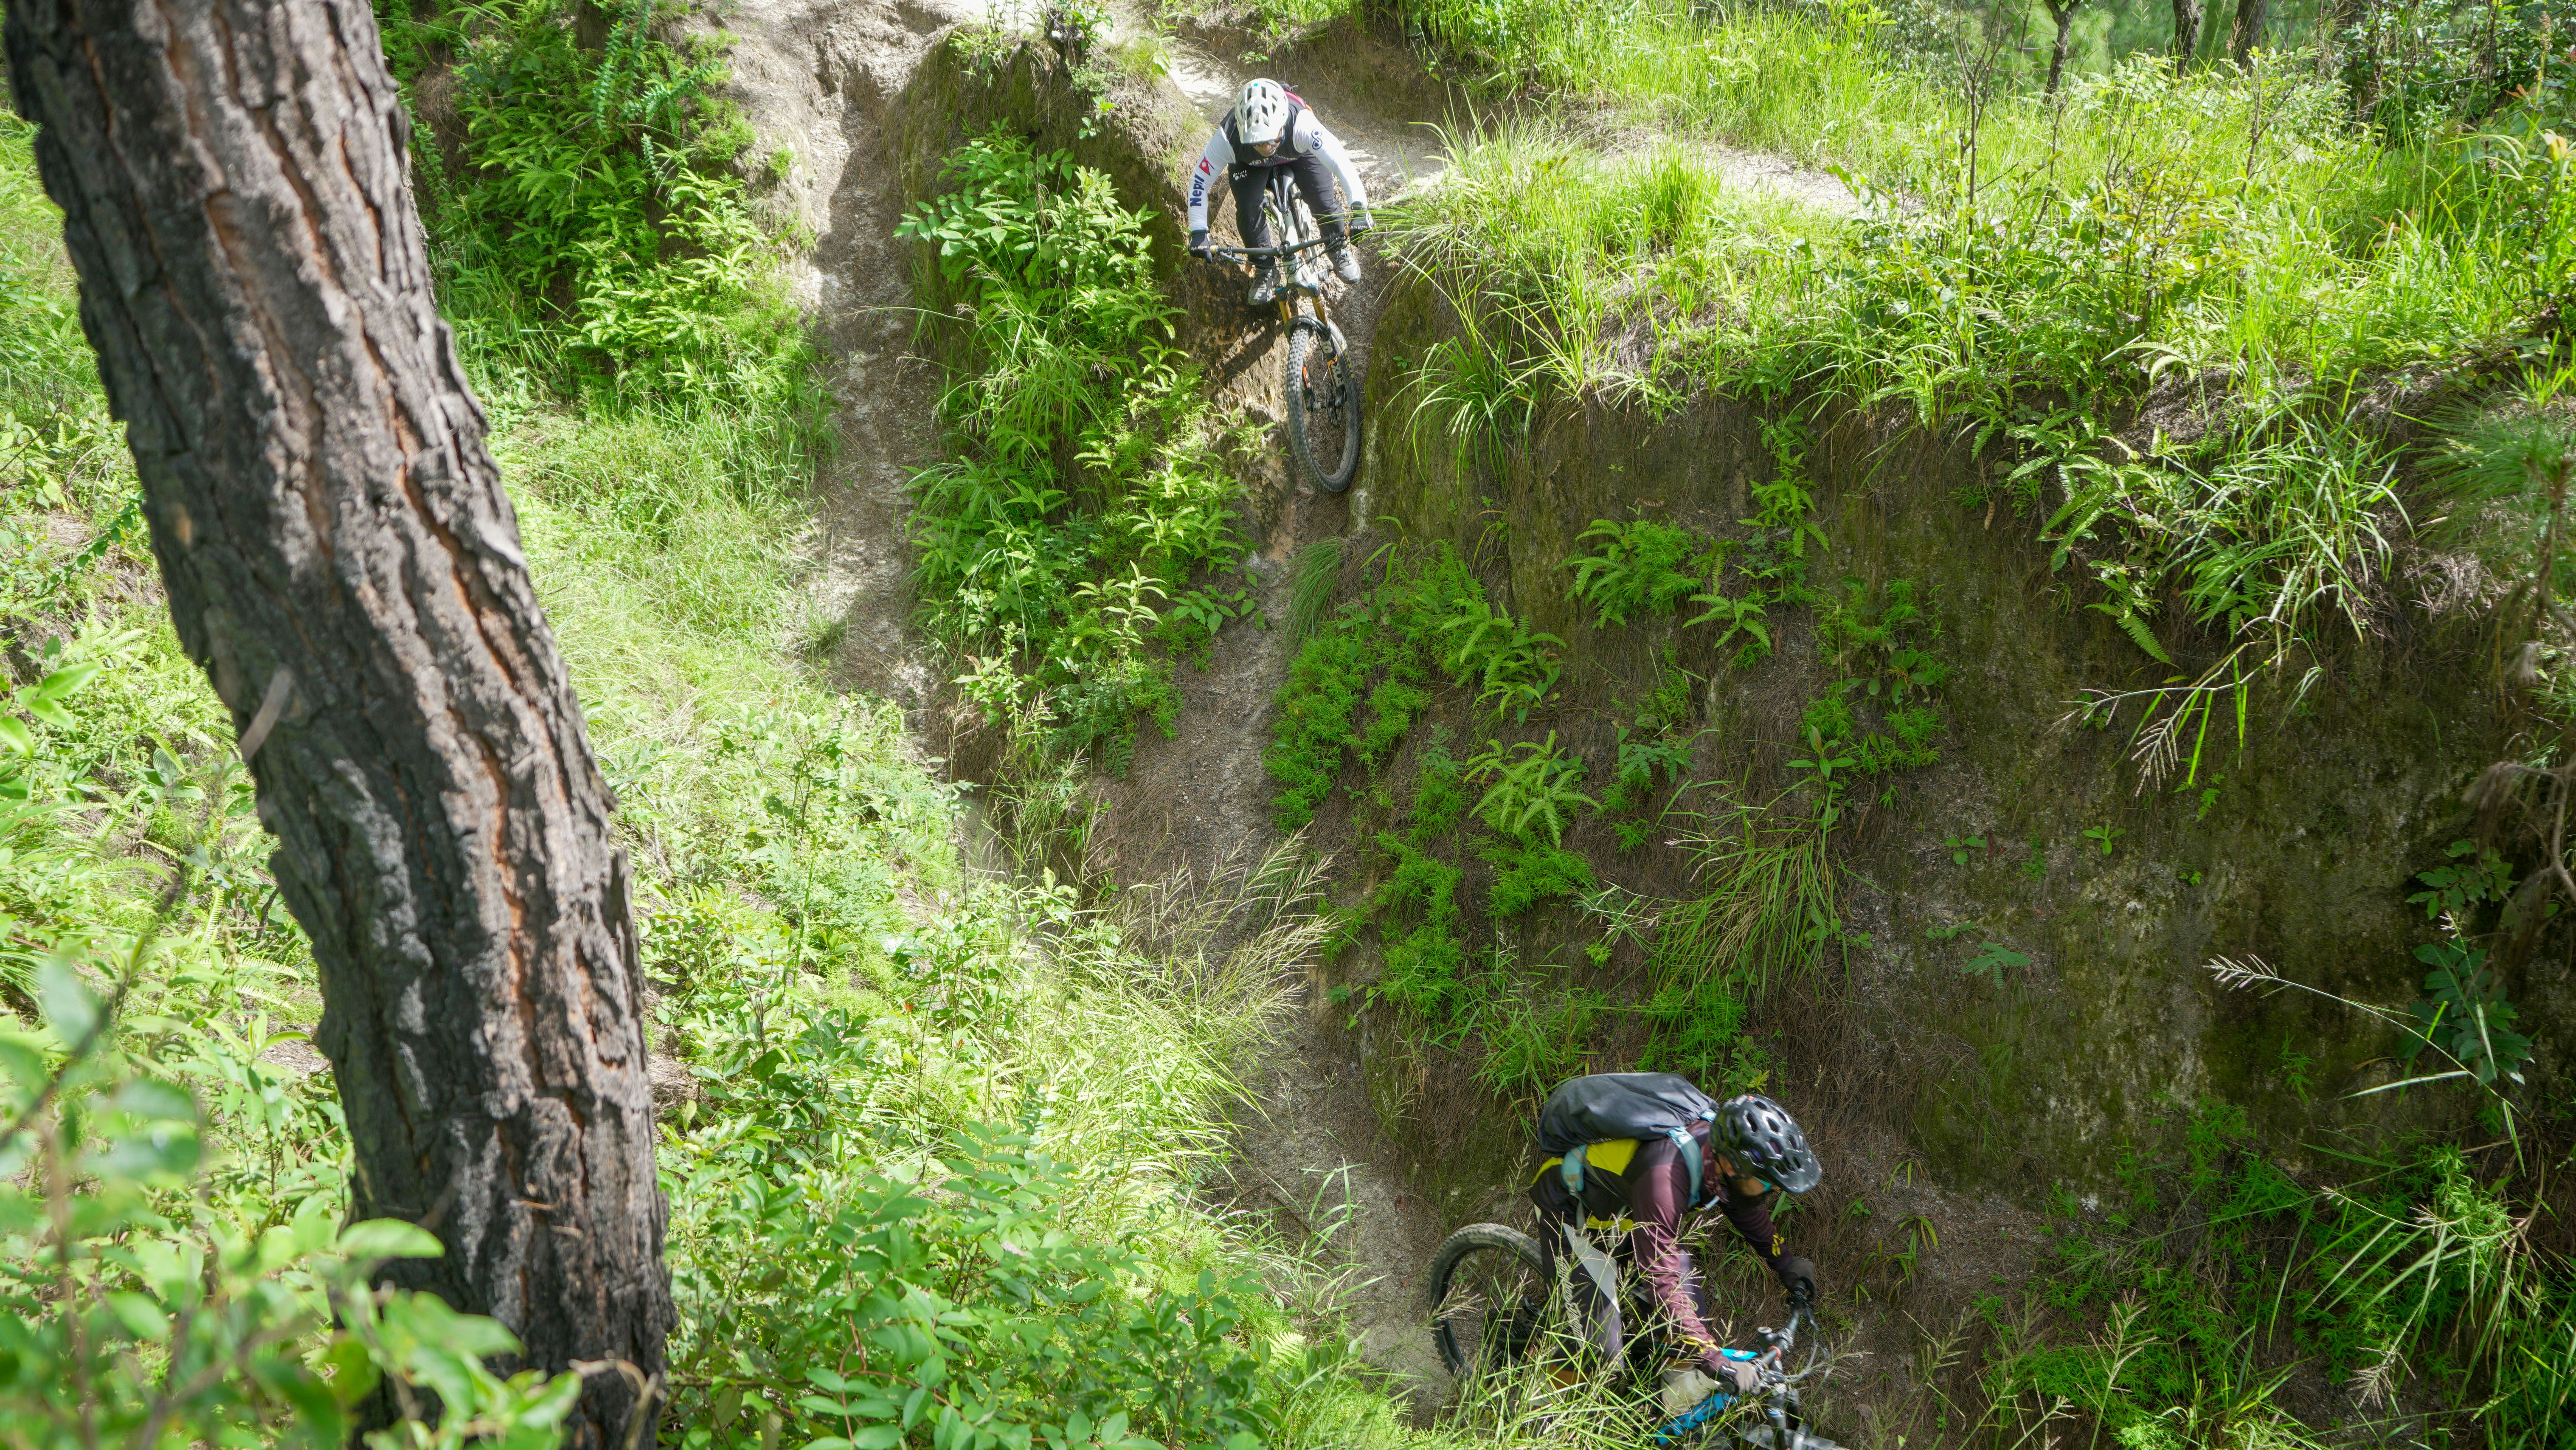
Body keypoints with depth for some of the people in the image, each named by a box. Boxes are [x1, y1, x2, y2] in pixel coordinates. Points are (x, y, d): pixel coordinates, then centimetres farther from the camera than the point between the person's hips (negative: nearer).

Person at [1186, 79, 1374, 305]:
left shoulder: (1300, 124, -45)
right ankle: (1266, 271, 4)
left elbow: (1340, 161, -47)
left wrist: (1359, 210, -58)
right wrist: (1199, 233, -36)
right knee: (1247, 209, -21)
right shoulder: (1228, 138, -42)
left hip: (1300, 154, 0)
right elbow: (1199, 181, -31)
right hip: (1249, 164, 0)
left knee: (1323, 203, -15)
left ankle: (1339, 249, 18)